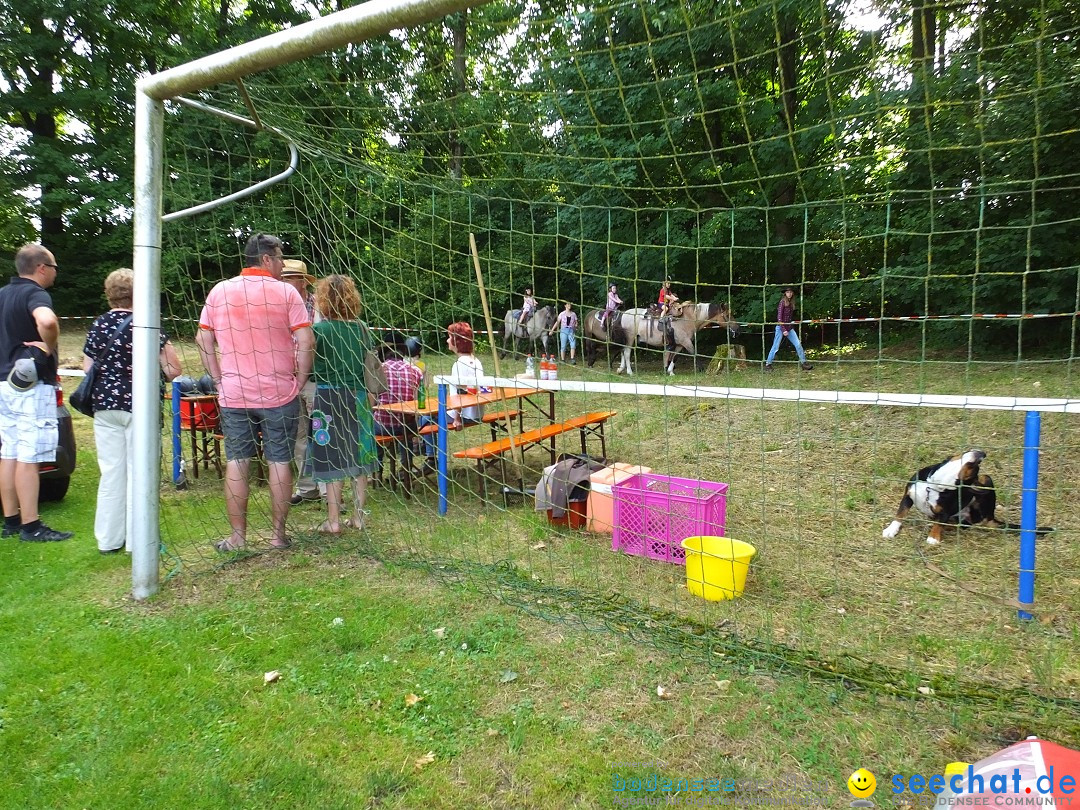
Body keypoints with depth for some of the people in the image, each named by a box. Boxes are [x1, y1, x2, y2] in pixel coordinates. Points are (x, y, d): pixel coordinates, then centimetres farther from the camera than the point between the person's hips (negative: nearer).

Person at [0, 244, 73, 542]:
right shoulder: (35, 294, -14)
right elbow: (47, 321, -37)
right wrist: (49, 347, -20)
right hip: (33, 385, -9)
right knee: (28, 458, -5)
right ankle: (31, 527, 0)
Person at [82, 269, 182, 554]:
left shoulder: (98, 325, 5)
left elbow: (88, 369, 7)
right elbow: (173, 370, -11)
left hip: (104, 406, 5)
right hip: (139, 406, -4)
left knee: (111, 473, 12)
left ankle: (109, 540, 19)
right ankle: (138, 540, 9)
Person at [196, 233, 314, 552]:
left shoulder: (219, 291, 6)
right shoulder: (285, 292, -5)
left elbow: (203, 340, 7)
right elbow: (306, 342, -12)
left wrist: (220, 380, 11)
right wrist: (299, 382, -2)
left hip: (233, 394, 3)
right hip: (279, 394, -2)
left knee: (236, 463, 9)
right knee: (280, 463, 6)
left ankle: (237, 536, 15)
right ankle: (278, 534, 12)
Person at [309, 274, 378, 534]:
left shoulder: (319, 330, -11)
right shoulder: (362, 328, 2)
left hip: (328, 399, -4)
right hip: (358, 399, 4)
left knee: (332, 461, 4)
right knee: (358, 459, 10)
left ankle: (333, 520, 10)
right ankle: (358, 517, 18)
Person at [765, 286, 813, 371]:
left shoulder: (791, 303, 10)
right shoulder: (783, 302, -10)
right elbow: (779, 317, -15)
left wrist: (793, 322, 1)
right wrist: (783, 330, -18)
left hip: (789, 328, 6)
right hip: (781, 327, -6)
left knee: (798, 344, 0)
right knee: (775, 347, -2)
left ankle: (803, 362, 7)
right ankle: (768, 364, 10)